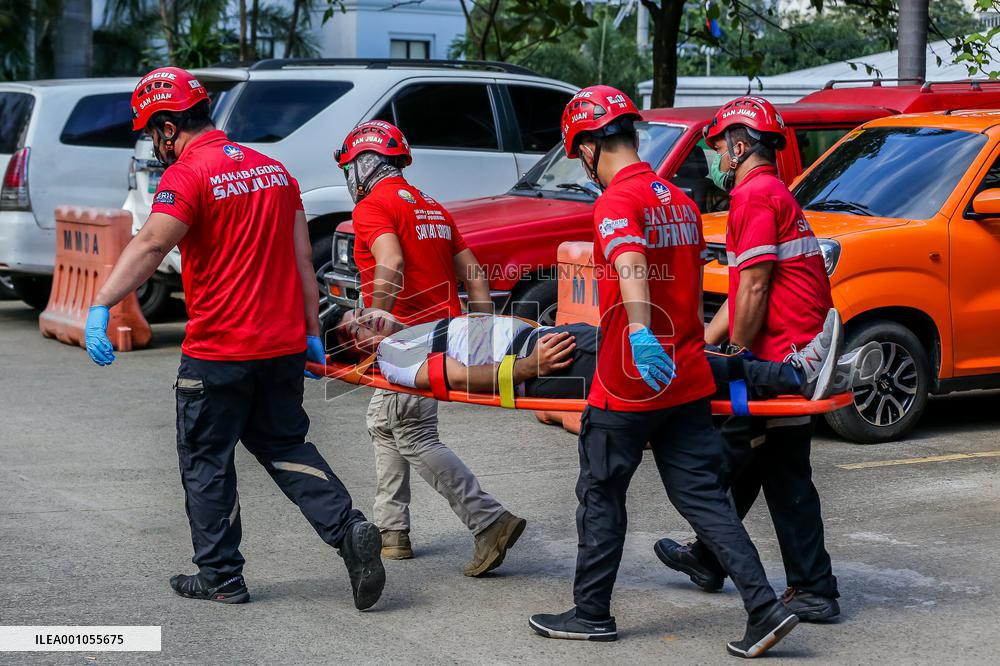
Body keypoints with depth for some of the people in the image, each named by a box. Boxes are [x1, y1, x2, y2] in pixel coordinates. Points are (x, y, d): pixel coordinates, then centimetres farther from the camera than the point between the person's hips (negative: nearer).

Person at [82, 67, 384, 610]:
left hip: (218, 350, -6)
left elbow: (149, 247, -26)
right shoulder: (273, 169, 10)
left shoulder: (187, 175, -12)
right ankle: (349, 529, 2)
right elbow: (302, 258, 12)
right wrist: (312, 333, 15)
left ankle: (221, 577, 15)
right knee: (285, 446, 20)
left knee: (206, 462, 9)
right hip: (284, 343, 7)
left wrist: (100, 306, -32)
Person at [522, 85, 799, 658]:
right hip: (688, 377, 7)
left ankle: (592, 613, 21)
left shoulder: (618, 200, -14)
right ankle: (765, 607, 0)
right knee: (702, 494, 8)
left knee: (602, 496, 9)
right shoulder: (680, 201, 12)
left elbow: (630, 266, -34)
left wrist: (640, 333, -49)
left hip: (629, 384, -7)